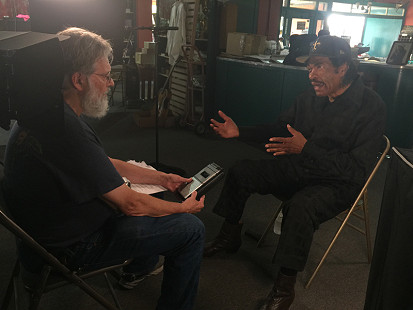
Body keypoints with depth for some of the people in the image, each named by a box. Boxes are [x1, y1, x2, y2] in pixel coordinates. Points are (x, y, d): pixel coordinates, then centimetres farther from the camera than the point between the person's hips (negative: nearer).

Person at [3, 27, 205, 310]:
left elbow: (108, 165, 10)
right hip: (72, 246, -10)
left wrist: (162, 178, 9)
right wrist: (184, 208, -9)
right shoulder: (66, 130, -32)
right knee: (191, 229, -8)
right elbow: (129, 204, -25)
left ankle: (139, 269, 43)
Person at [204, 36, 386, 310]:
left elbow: (358, 169, -25)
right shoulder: (310, 97, -1)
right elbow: (279, 130, 13)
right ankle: (230, 237, 19)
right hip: (299, 169, 7)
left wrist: (306, 148, -33)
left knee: (301, 205, -37)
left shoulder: (370, 107, -19)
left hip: (338, 183, -7)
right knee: (240, 172, 0)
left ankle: (285, 287, -19)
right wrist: (240, 132, 0)